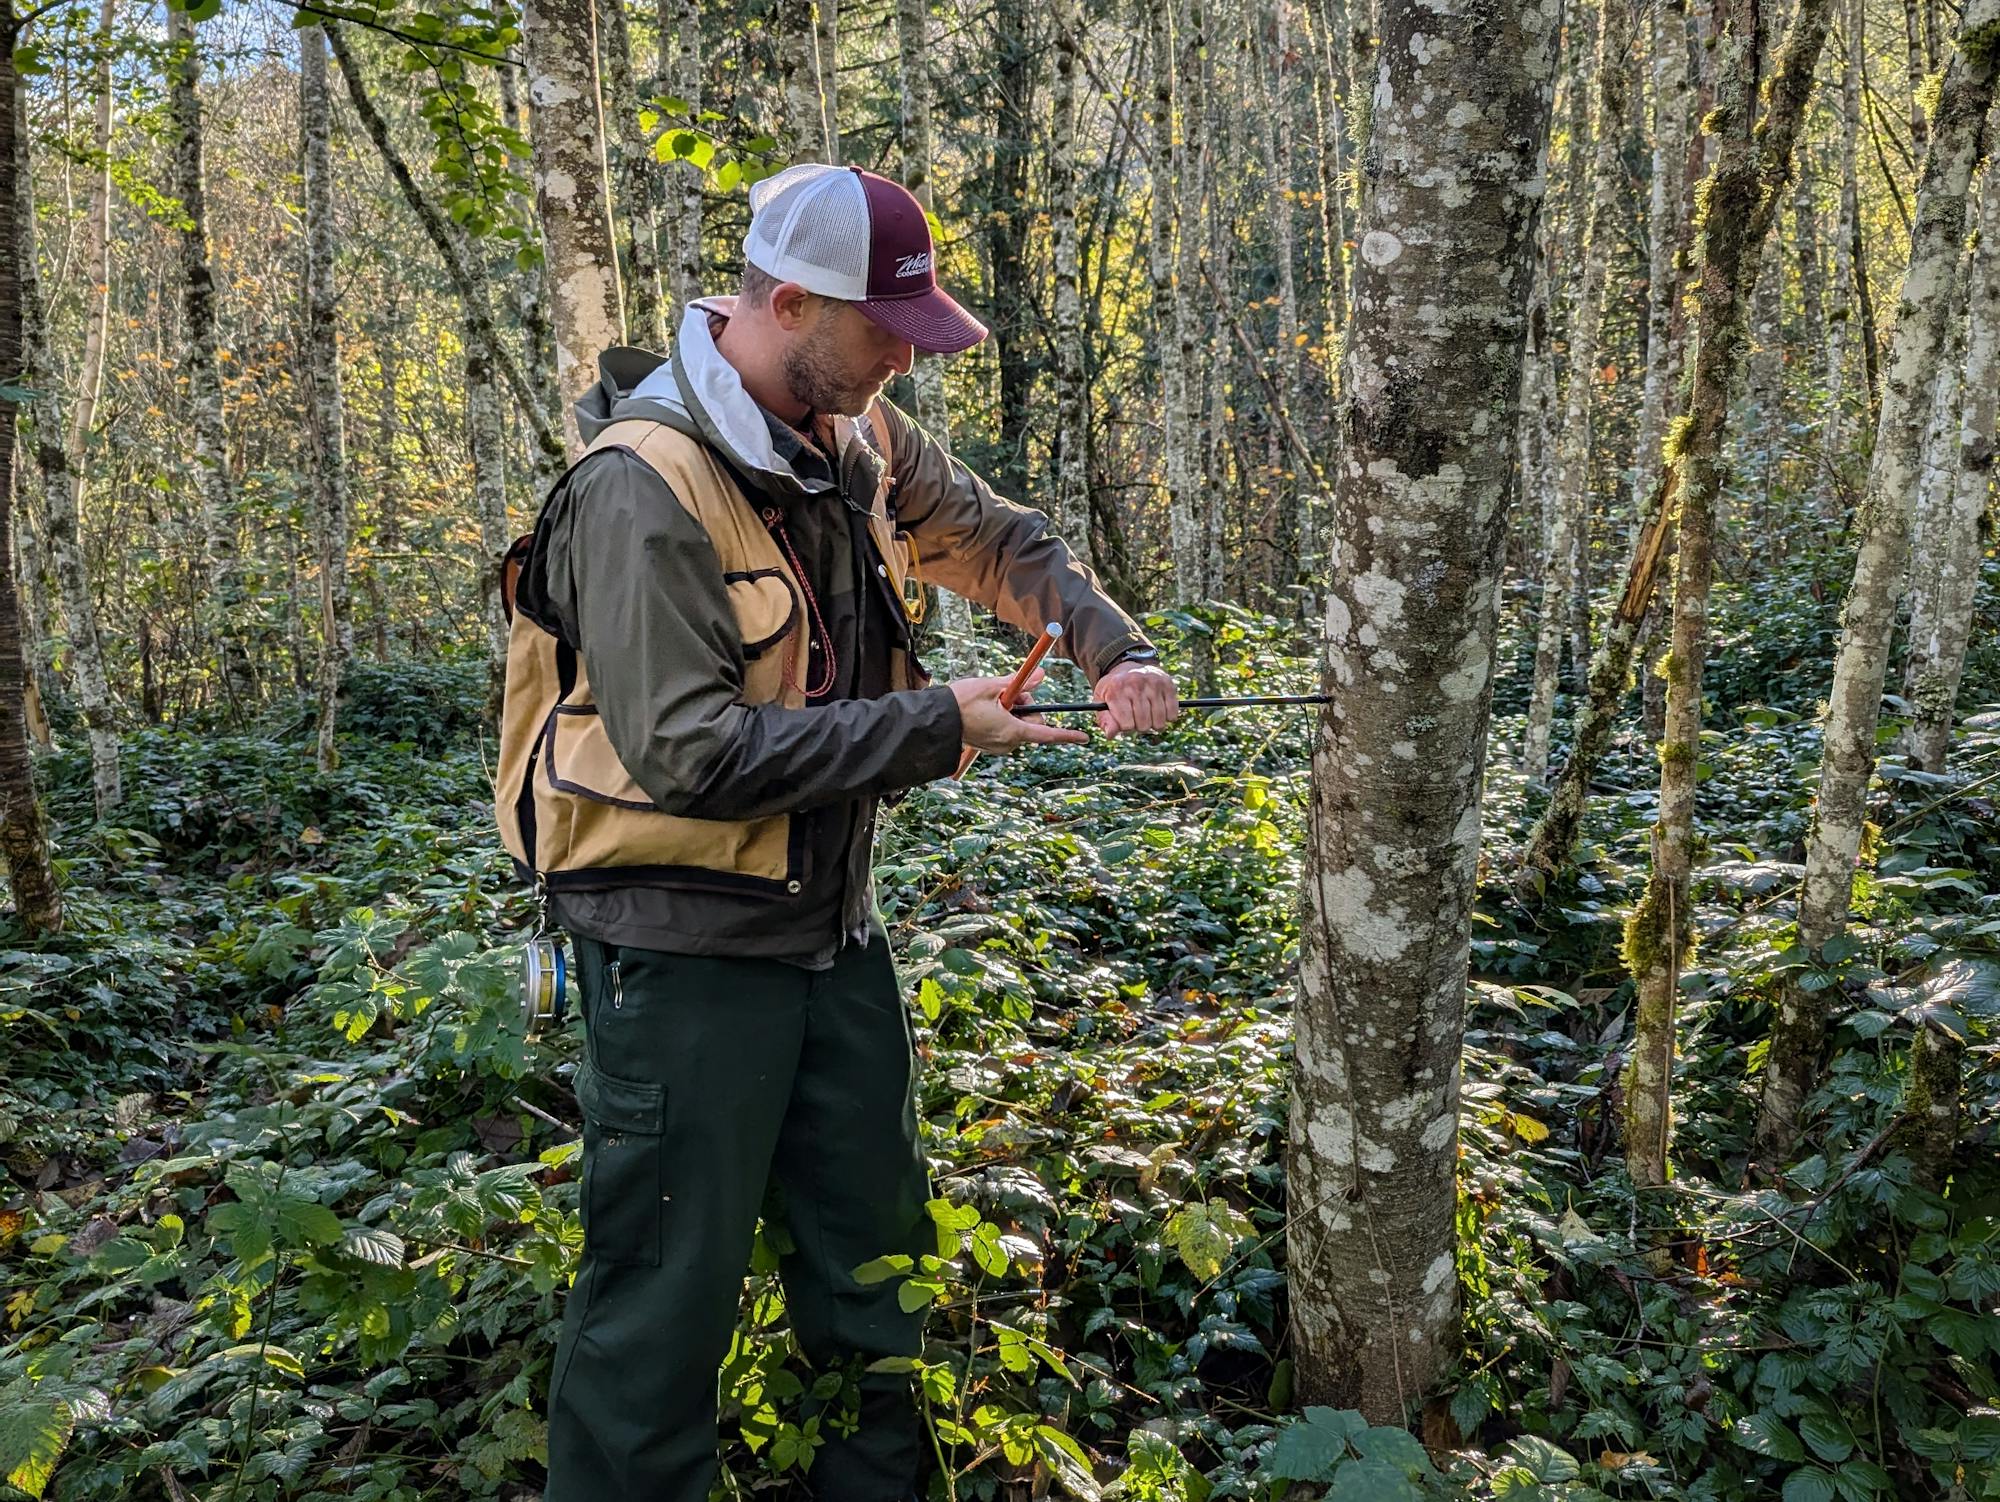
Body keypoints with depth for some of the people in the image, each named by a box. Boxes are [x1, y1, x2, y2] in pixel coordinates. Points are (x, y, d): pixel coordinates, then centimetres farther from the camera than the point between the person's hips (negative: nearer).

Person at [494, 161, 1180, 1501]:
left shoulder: (859, 439, 2)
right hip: (686, 950, -8)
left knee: (875, 1258, 20)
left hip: (832, 925, 8)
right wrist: (933, 728, -22)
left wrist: (1120, 651, -1)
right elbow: (691, 752, -27)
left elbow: (1004, 542, 16)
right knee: (669, 1294, 5)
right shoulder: (644, 486, -21)